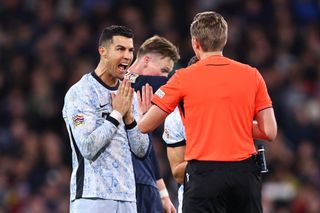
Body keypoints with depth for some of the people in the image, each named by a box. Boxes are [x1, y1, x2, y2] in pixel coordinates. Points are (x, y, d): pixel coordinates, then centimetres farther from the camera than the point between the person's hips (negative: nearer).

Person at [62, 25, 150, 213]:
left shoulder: (128, 95, 14)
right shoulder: (80, 93, -8)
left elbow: (141, 150, 12)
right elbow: (88, 148, -17)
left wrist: (129, 115, -2)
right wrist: (117, 114, -11)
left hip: (126, 197, 7)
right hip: (92, 196, -7)